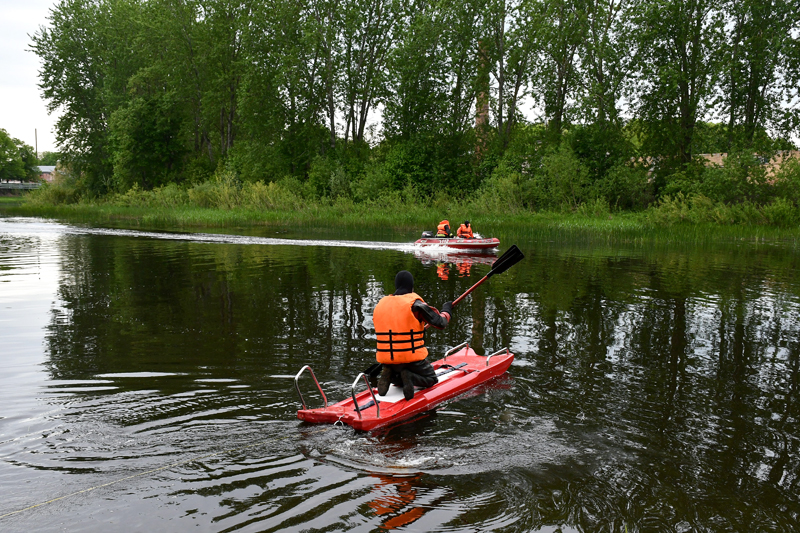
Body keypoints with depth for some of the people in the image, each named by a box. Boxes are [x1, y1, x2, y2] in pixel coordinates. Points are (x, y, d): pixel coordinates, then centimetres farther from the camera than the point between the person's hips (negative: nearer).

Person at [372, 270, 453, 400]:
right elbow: (440, 323, -8)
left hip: (386, 359, 5)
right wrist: (446, 310, 14)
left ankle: (389, 376, -1)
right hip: (412, 358, -5)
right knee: (431, 379, 19)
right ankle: (410, 377, -12)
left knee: (399, 378, 34)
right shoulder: (415, 303, -11)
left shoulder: (380, 304, 7)